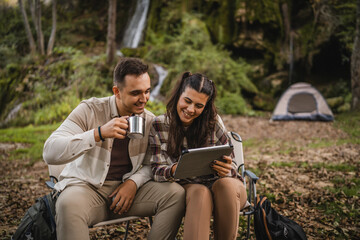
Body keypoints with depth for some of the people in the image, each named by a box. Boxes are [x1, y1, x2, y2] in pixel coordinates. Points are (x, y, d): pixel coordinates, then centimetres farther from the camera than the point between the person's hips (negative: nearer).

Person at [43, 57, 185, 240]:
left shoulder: (149, 120, 3)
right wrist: (99, 133, -33)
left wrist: (134, 182, -11)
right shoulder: (90, 110, -10)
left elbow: (151, 164, 12)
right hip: (87, 188, -4)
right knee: (69, 204, -39)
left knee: (176, 193, -18)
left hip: (126, 188, 4)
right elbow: (50, 153, -21)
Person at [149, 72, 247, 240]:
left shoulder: (213, 121, 0)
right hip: (187, 187, -1)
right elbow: (157, 171, -3)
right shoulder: (159, 126, 0)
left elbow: (230, 164, 3)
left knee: (225, 184, -34)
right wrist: (174, 170, -27)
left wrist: (226, 170, -22)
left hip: (224, 185, 1)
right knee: (200, 193, -35)